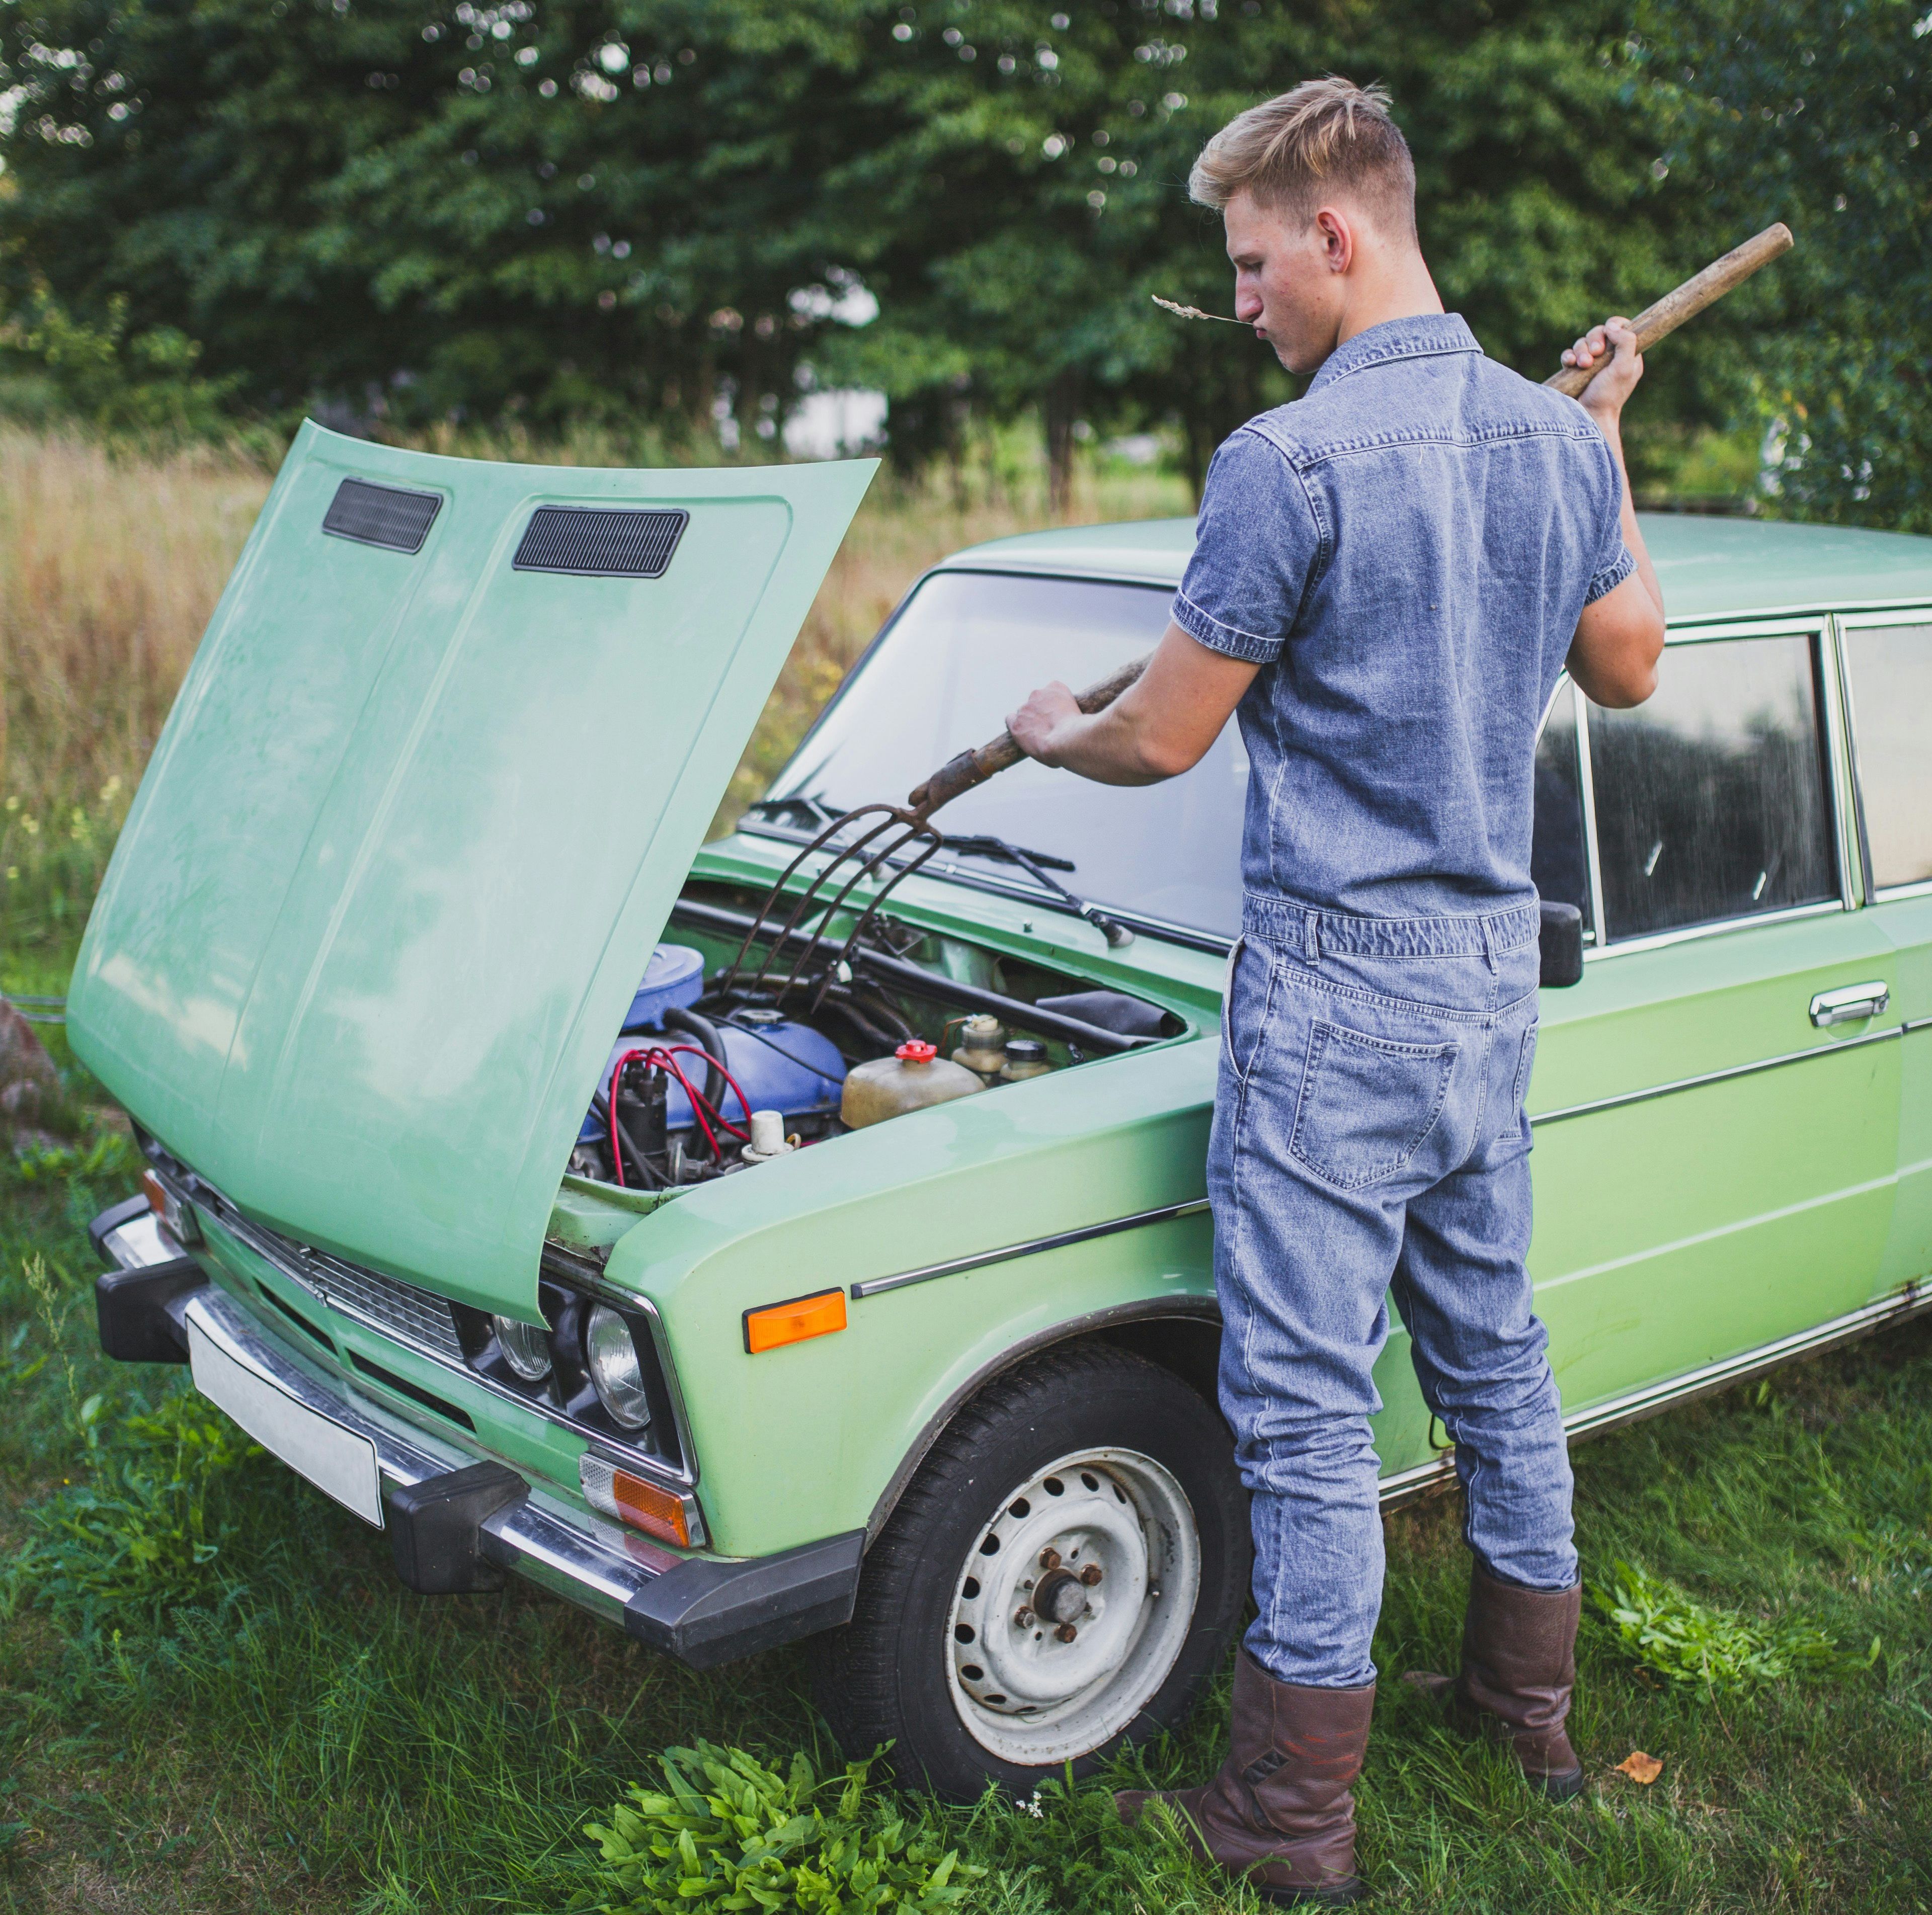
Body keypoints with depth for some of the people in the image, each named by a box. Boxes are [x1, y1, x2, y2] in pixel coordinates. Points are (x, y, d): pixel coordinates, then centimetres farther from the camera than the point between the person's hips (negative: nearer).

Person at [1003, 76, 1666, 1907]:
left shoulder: (1288, 463, -18)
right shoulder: (1553, 440, 4)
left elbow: (1160, 738, -12)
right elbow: (1627, 669, 18)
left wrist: (1050, 728, 11)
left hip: (1336, 985, -8)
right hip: (1496, 974, 8)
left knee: (1306, 1401, 2)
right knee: (1492, 1347, 21)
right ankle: (1532, 1700, 38)